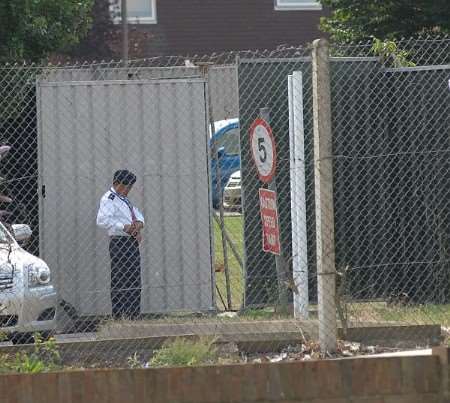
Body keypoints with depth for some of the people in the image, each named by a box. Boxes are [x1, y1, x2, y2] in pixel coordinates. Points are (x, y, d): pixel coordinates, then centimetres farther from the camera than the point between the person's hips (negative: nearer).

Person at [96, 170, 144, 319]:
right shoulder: (109, 199, -9)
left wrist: (139, 223, 2)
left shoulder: (125, 199, 20)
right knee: (119, 280, -10)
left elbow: (138, 214, 26)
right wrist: (124, 227, -23)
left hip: (132, 242, 9)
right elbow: (102, 220, -22)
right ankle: (118, 315, -9)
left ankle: (133, 314, 18)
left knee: (135, 278, 12)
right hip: (119, 242, -9)